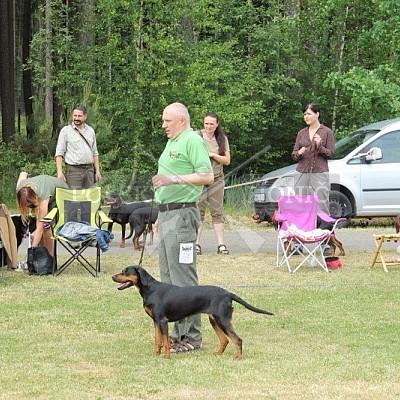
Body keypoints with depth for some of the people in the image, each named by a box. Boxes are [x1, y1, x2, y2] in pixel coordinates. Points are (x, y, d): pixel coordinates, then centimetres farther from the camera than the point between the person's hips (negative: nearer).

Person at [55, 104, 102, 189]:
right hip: (74, 170, -5)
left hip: (89, 170, 5)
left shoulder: (90, 131, 15)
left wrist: (97, 171, 13)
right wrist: (60, 172, -11)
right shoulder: (65, 131, 1)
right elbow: (59, 153, -2)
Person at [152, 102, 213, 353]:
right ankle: (178, 332, 16)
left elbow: (207, 176, -19)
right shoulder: (172, 142, 20)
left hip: (182, 215, -11)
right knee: (168, 276, 11)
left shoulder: (193, 141, -10)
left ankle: (191, 337, -7)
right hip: (168, 214, 11)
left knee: (183, 276, -10)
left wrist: (174, 179, -24)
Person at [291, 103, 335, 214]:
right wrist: (299, 153, -8)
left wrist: (319, 146, -15)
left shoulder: (327, 132, 4)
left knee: (321, 205, -8)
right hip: (302, 173, 4)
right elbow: (294, 154, 14)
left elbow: (331, 154, 1)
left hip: (320, 173, -4)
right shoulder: (301, 133, 15)